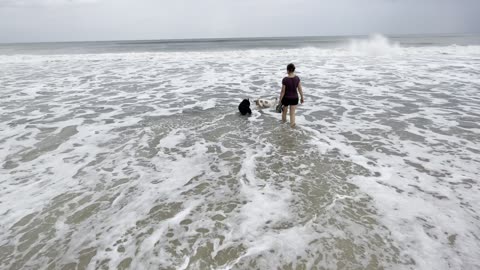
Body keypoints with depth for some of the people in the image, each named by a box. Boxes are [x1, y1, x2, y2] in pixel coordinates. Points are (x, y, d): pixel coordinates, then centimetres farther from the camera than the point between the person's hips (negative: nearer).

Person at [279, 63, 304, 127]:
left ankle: (283, 122, 45)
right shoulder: (297, 78, -12)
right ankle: (292, 126, 7)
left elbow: (283, 91, -16)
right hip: (294, 98, 2)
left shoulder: (285, 80, -22)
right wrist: (302, 97, 10)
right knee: (292, 113, 10)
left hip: (286, 98, -2)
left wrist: (280, 101, -6)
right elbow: (300, 89, -5)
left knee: (284, 111, 22)